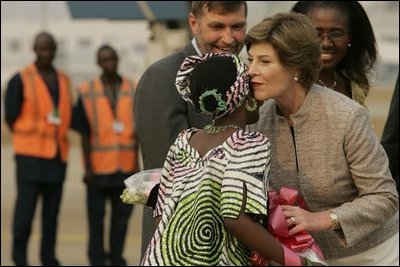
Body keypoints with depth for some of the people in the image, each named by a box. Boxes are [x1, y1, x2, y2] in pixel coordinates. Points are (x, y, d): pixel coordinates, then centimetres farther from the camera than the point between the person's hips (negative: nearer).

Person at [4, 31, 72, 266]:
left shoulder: (64, 80, 12)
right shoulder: (21, 80, -4)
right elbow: (11, 117, -3)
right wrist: (31, 140, 3)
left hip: (58, 155, 4)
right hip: (30, 156, -4)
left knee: (52, 211, 6)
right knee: (25, 209, -5)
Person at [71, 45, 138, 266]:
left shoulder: (132, 91, 5)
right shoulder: (88, 93, -2)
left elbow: (136, 131, 9)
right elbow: (85, 134, -1)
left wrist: (136, 164, 6)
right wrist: (88, 168, -5)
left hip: (126, 165, 2)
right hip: (99, 166, -2)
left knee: (122, 214, 8)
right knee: (96, 216, 5)